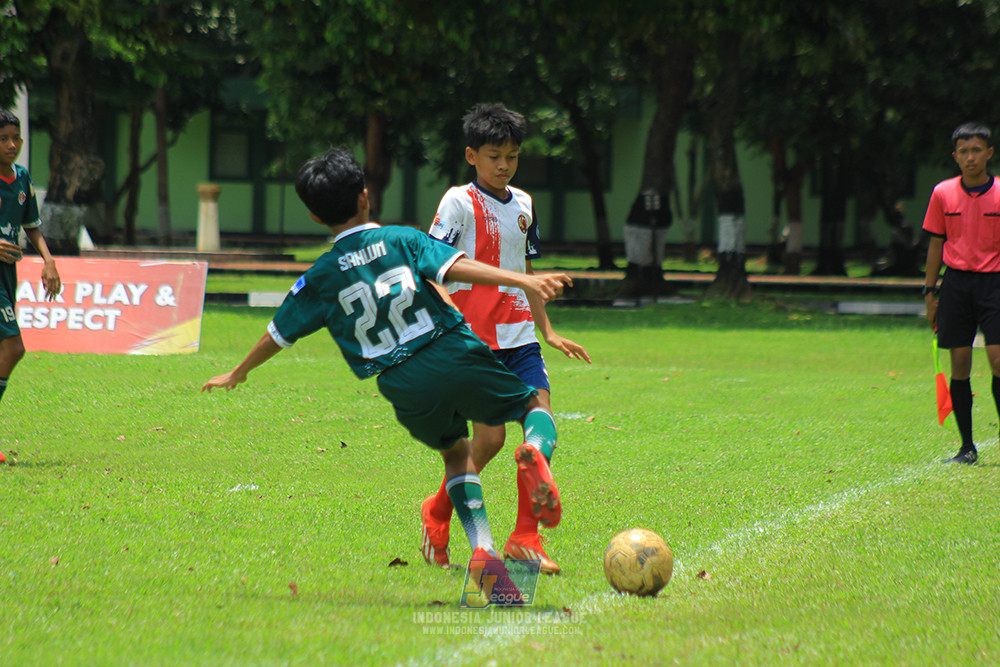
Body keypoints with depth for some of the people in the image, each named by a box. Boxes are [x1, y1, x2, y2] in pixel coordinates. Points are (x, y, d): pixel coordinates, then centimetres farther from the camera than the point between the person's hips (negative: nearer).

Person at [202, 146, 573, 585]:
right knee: (532, 404, 16)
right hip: (456, 355, -2)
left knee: (456, 452, 26)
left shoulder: (321, 277, 8)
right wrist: (523, 281, -17)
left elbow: (278, 334, 18)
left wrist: (238, 374, 34)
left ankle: (482, 547, 5)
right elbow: (456, 268, -12)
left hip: (406, 387, 2)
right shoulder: (401, 240, 4)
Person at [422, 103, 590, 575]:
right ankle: (437, 513, 15)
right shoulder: (459, 202, -6)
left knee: (543, 427, -6)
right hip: (475, 338, -6)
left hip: (519, 337, 6)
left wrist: (548, 332, 26)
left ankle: (525, 539, 1)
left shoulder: (523, 205, 15)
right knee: (490, 437, -10)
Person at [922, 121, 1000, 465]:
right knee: (959, 365, 1)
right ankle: (967, 446, 8)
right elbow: (936, 244, 12)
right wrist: (930, 292, 8)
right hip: (956, 281, 2)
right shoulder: (943, 194, 6)